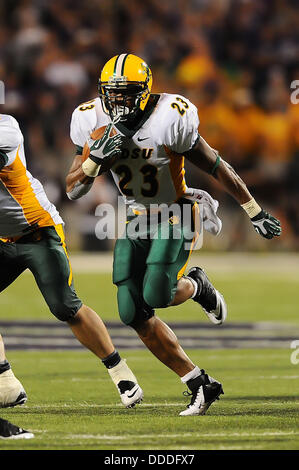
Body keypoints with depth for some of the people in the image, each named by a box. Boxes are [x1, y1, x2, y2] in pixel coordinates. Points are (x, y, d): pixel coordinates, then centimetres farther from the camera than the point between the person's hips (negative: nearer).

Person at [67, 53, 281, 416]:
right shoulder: (93, 123, -8)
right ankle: (200, 384, 5)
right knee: (133, 313, -5)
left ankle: (196, 285, 13)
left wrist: (256, 213, -5)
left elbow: (217, 168, -11)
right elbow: (73, 190, -6)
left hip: (175, 219, -5)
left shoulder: (171, 120, -21)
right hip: (135, 221, 5)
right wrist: (95, 158, -27)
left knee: (156, 296, -25)